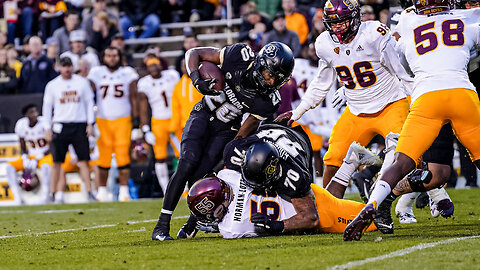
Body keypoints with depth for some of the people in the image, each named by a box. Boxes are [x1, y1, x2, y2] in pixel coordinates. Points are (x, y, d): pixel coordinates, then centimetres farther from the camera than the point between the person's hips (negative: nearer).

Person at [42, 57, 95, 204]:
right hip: (60, 126, 0)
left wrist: (90, 124, 2)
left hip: (79, 125, 0)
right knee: (57, 162, 1)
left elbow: (89, 103, 9)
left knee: (83, 161, -4)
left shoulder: (82, 82, 4)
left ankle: (89, 192, -4)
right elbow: (47, 107, 8)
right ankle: (54, 193, 6)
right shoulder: (52, 85, 4)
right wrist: (48, 129, 3)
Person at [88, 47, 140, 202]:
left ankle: (124, 192, -6)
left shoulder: (128, 74, 4)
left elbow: (133, 99, 6)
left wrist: (135, 122, 1)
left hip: (123, 120, -1)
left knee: (123, 156, -9)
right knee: (104, 157, 0)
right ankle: (102, 191, 10)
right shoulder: (97, 74, 4)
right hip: (103, 120, 1)